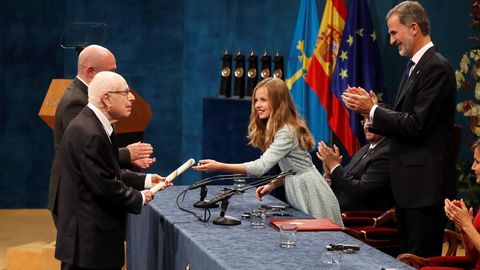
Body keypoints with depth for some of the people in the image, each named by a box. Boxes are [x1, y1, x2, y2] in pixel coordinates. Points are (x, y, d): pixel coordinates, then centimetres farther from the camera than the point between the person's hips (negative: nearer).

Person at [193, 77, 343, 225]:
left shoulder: (287, 132, -22)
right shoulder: (276, 129, 9)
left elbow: (261, 167, -31)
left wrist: (219, 166, -34)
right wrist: (273, 184, -3)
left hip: (310, 193, -9)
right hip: (296, 191, 9)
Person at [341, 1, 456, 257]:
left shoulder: (436, 68, -15)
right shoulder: (414, 67, 16)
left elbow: (416, 126, -21)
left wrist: (372, 110, -12)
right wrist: (372, 108, 0)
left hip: (425, 186, -10)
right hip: (407, 184, 10)